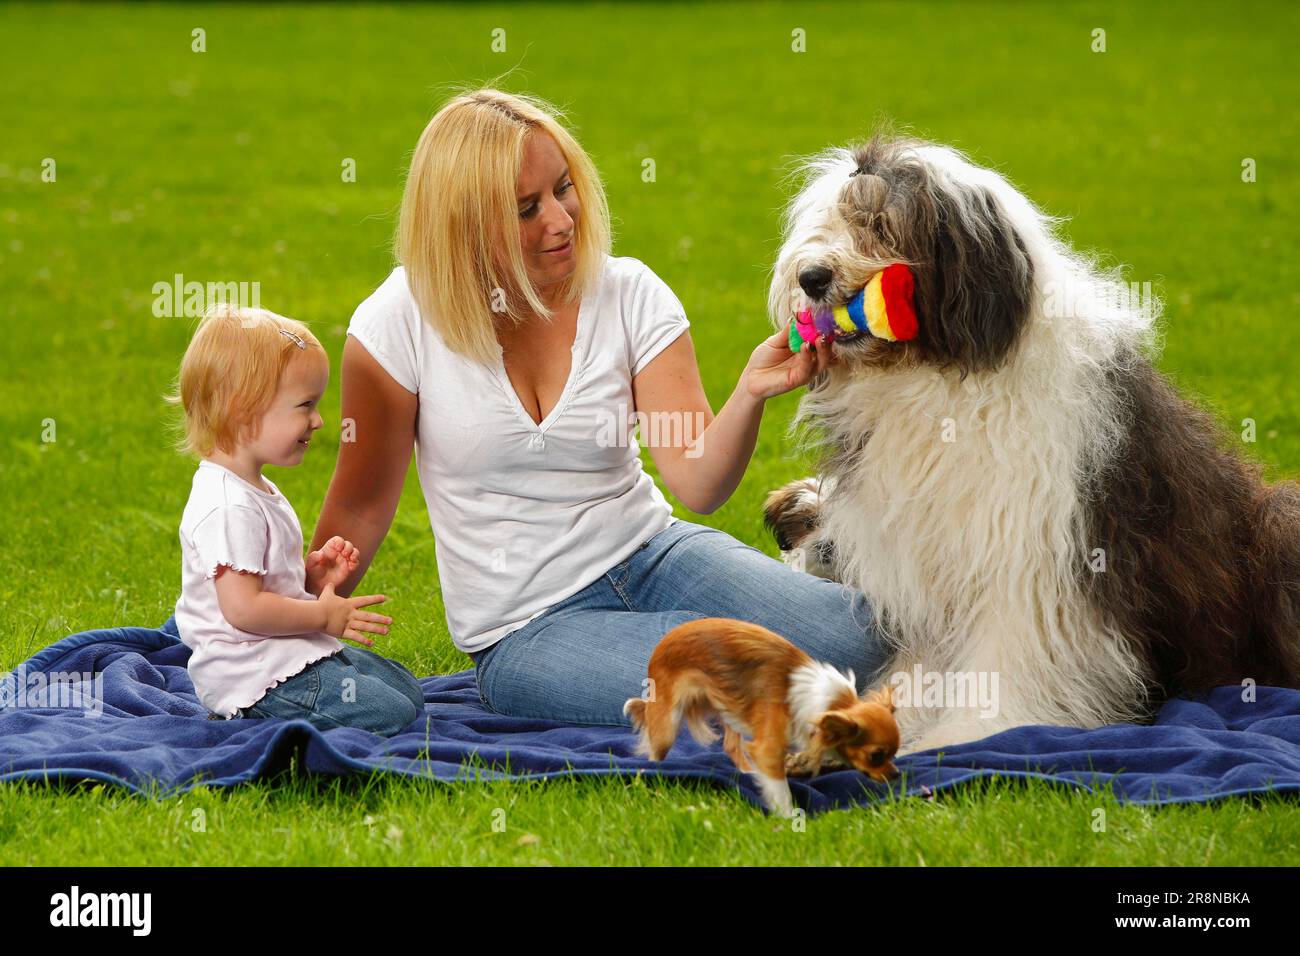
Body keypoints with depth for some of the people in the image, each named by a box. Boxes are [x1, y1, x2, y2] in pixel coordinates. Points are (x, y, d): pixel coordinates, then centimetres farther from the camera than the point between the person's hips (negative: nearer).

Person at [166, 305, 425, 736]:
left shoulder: (256, 491, 14)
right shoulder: (229, 507, -22)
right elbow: (244, 608, -27)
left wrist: (313, 575, 7)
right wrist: (322, 615, -15)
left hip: (292, 656, 11)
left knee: (407, 691, 18)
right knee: (391, 714, -15)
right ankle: (250, 717, -10)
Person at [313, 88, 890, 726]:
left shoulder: (630, 295, -4)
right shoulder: (401, 323, -10)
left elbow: (697, 484, -12)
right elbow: (361, 507, 2)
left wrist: (750, 395, -30)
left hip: (652, 553, 3)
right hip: (526, 629, -3)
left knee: (856, 640, -22)